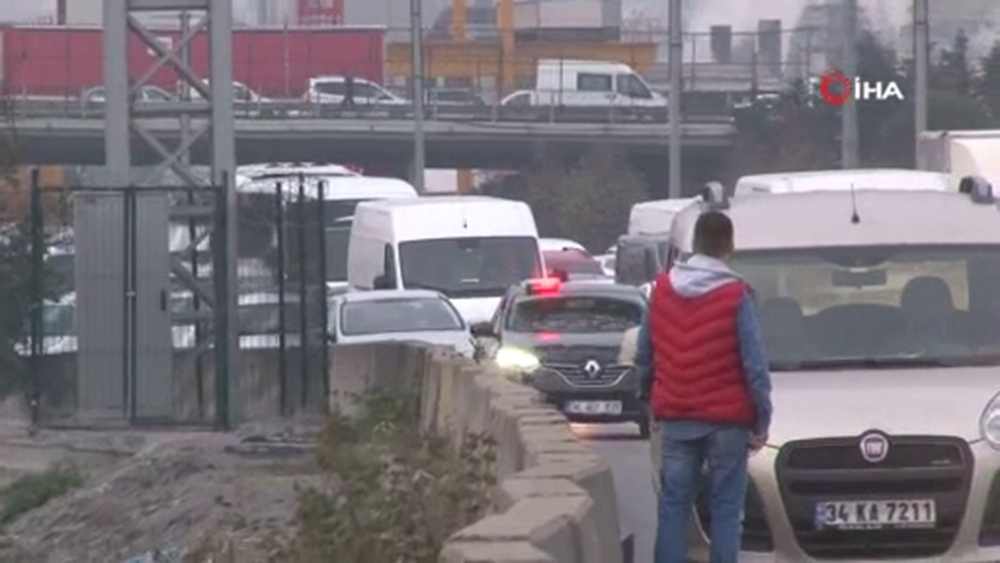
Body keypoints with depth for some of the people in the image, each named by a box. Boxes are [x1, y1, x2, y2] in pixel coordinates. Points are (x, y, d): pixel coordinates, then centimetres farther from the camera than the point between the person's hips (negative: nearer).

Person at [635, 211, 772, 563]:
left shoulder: (663, 289, 4)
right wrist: (762, 418, -4)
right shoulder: (735, 296, -10)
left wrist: (647, 398, 25)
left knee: (673, 504, 7)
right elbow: (754, 363, -11)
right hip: (726, 418, -4)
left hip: (675, 418, 4)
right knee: (725, 508, 2)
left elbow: (644, 355, 11)